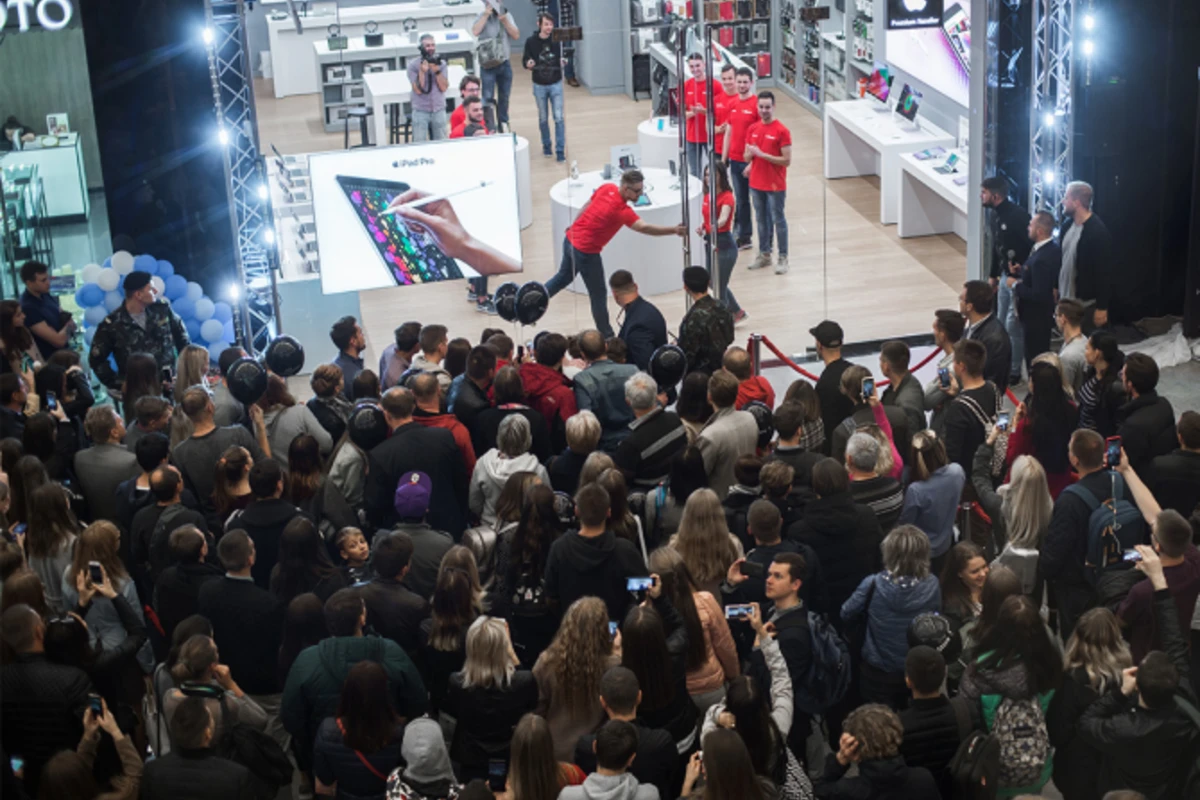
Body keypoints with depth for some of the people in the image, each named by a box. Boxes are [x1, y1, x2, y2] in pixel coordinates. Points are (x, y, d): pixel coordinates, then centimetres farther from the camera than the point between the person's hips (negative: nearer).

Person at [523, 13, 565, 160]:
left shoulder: (557, 41, -6)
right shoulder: (531, 42, -6)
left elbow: (562, 58, 3)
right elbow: (525, 61, 0)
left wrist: (563, 61, -19)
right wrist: (529, 64, -22)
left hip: (556, 84, -1)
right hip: (539, 85, 1)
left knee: (559, 118, -5)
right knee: (543, 118, 12)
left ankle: (560, 150, -1)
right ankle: (546, 146, 29)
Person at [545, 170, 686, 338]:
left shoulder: (607, 188, -6)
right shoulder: (622, 210, -31)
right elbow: (645, 228, -46)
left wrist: (573, 226, 26)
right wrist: (674, 230, -55)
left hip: (571, 239, 9)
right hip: (586, 251, -9)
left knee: (564, 276, 31)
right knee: (598, 294, 3)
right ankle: (607, 337, 12)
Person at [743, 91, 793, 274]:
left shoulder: (781, 131, -11)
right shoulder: (752, 129, 7)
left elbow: (787, 161, -14)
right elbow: (747, 157, 12)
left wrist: (762, 155, -20)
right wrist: (750, 155, -12)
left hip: (775, 186, -6)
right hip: (756, 183, 6)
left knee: (778, 220, 1)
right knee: (761, 220, 14)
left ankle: (783, 258, 8)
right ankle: (764, 255, 24)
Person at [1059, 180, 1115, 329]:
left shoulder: (1098, 231, -20)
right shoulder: (1067, 224, 3)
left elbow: (1104, 273, -19)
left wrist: (1102, 307, -17)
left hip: (1087, 305, -7)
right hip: (1066, 300, 7)